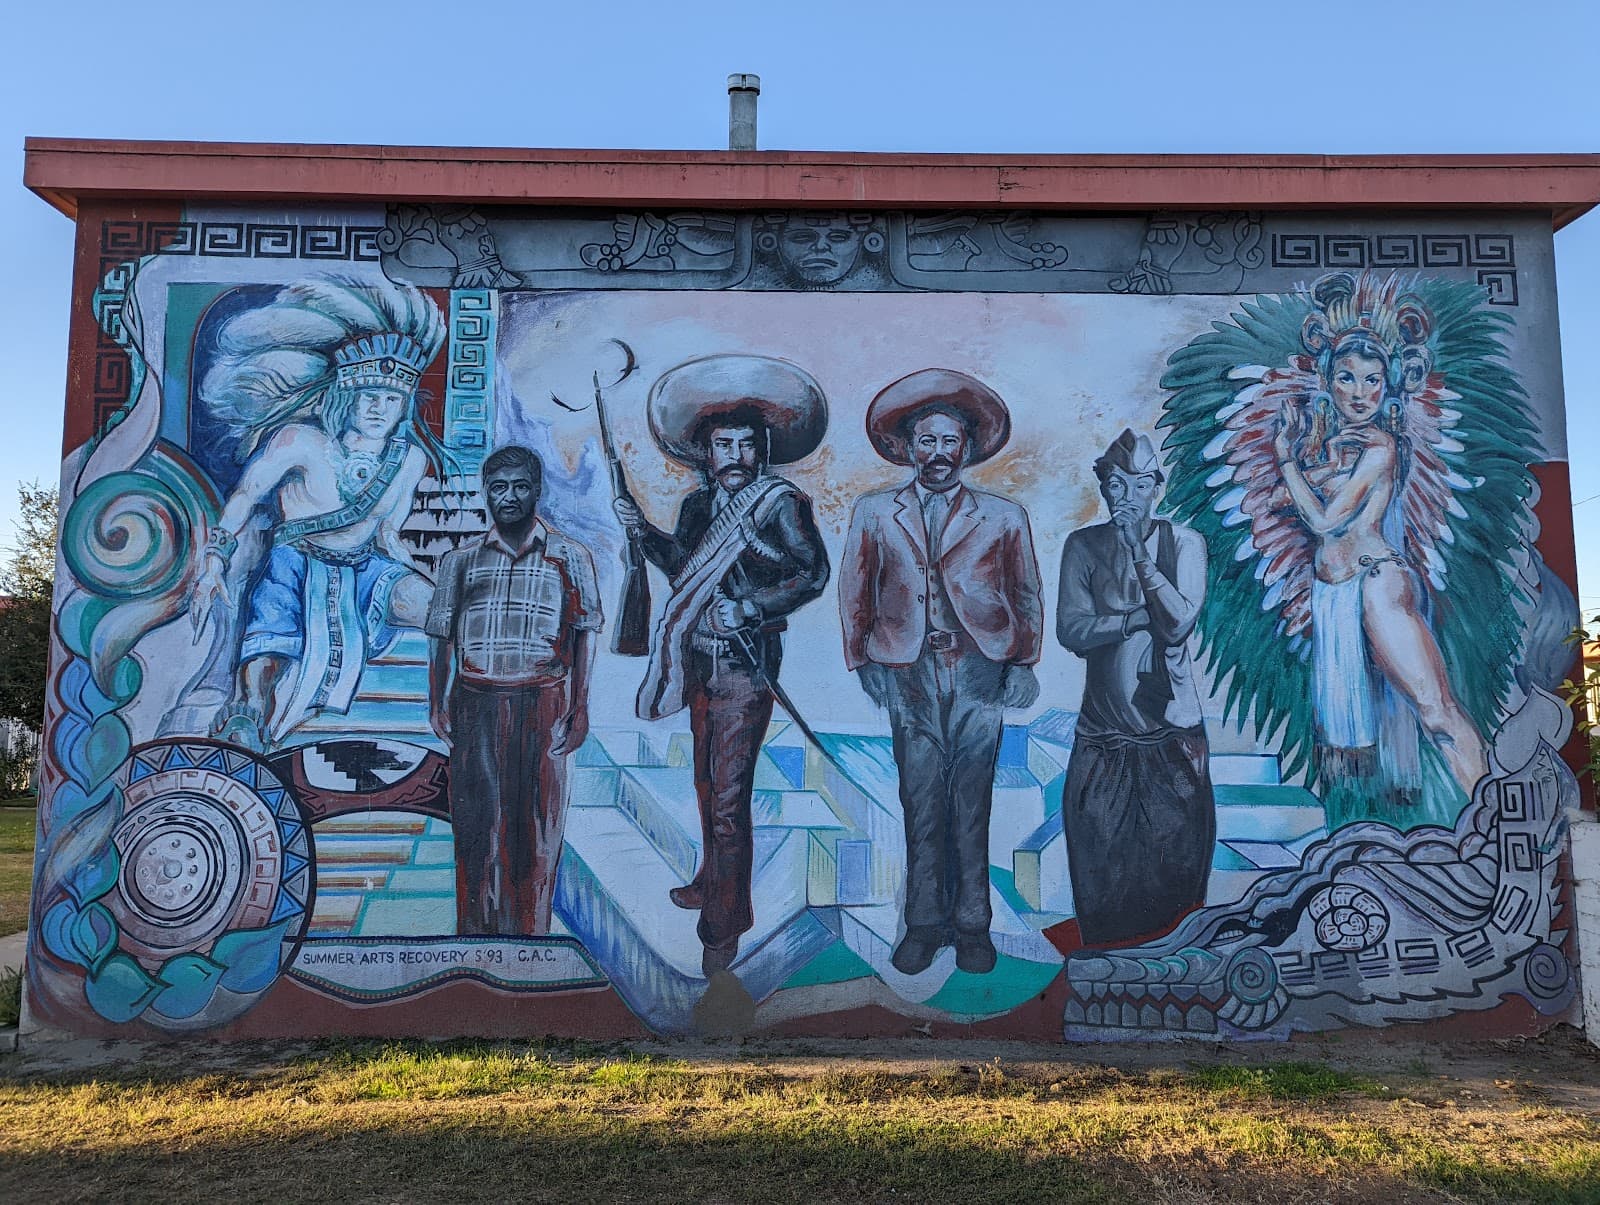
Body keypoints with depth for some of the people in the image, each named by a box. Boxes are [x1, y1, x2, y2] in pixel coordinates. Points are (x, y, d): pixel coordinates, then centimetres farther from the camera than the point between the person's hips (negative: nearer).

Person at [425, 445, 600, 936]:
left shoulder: (569, 556, 4)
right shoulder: (462, 559, 10)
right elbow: (440, 636, 11)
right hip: (475, 705, 2)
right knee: (475, 817, 5)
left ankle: (529, 932, 13)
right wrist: (437, 702, 2)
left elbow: (585, 634, 2)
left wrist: (578, 707, -5)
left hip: (542, 704, -2)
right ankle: (475, 930, 17)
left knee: (536, 818, 2)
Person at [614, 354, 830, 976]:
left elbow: (812, 572, -16)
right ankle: (711, 883, 40)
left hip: (745, 666, -7)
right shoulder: (698, 505, 9)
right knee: (707, 784, 21)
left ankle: (724, 926, 7)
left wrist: (748, 609, -23)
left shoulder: (780, 503, -10)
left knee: (727, 799, -5)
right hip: (699, 661, 7)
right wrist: (645, 532, 7)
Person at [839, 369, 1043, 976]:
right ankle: (925, 922, 14)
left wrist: (1023, 664, 6)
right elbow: (854, 592, 12)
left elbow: (1026, 597, 14)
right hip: (909, 671, 1)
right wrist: (863, 662, 5)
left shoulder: (1004, 517, 10)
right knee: (920, 801, 3)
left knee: (971, 801, 3)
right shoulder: (873, 512, 11)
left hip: (979, 670, 0)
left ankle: (972, 924, 14)